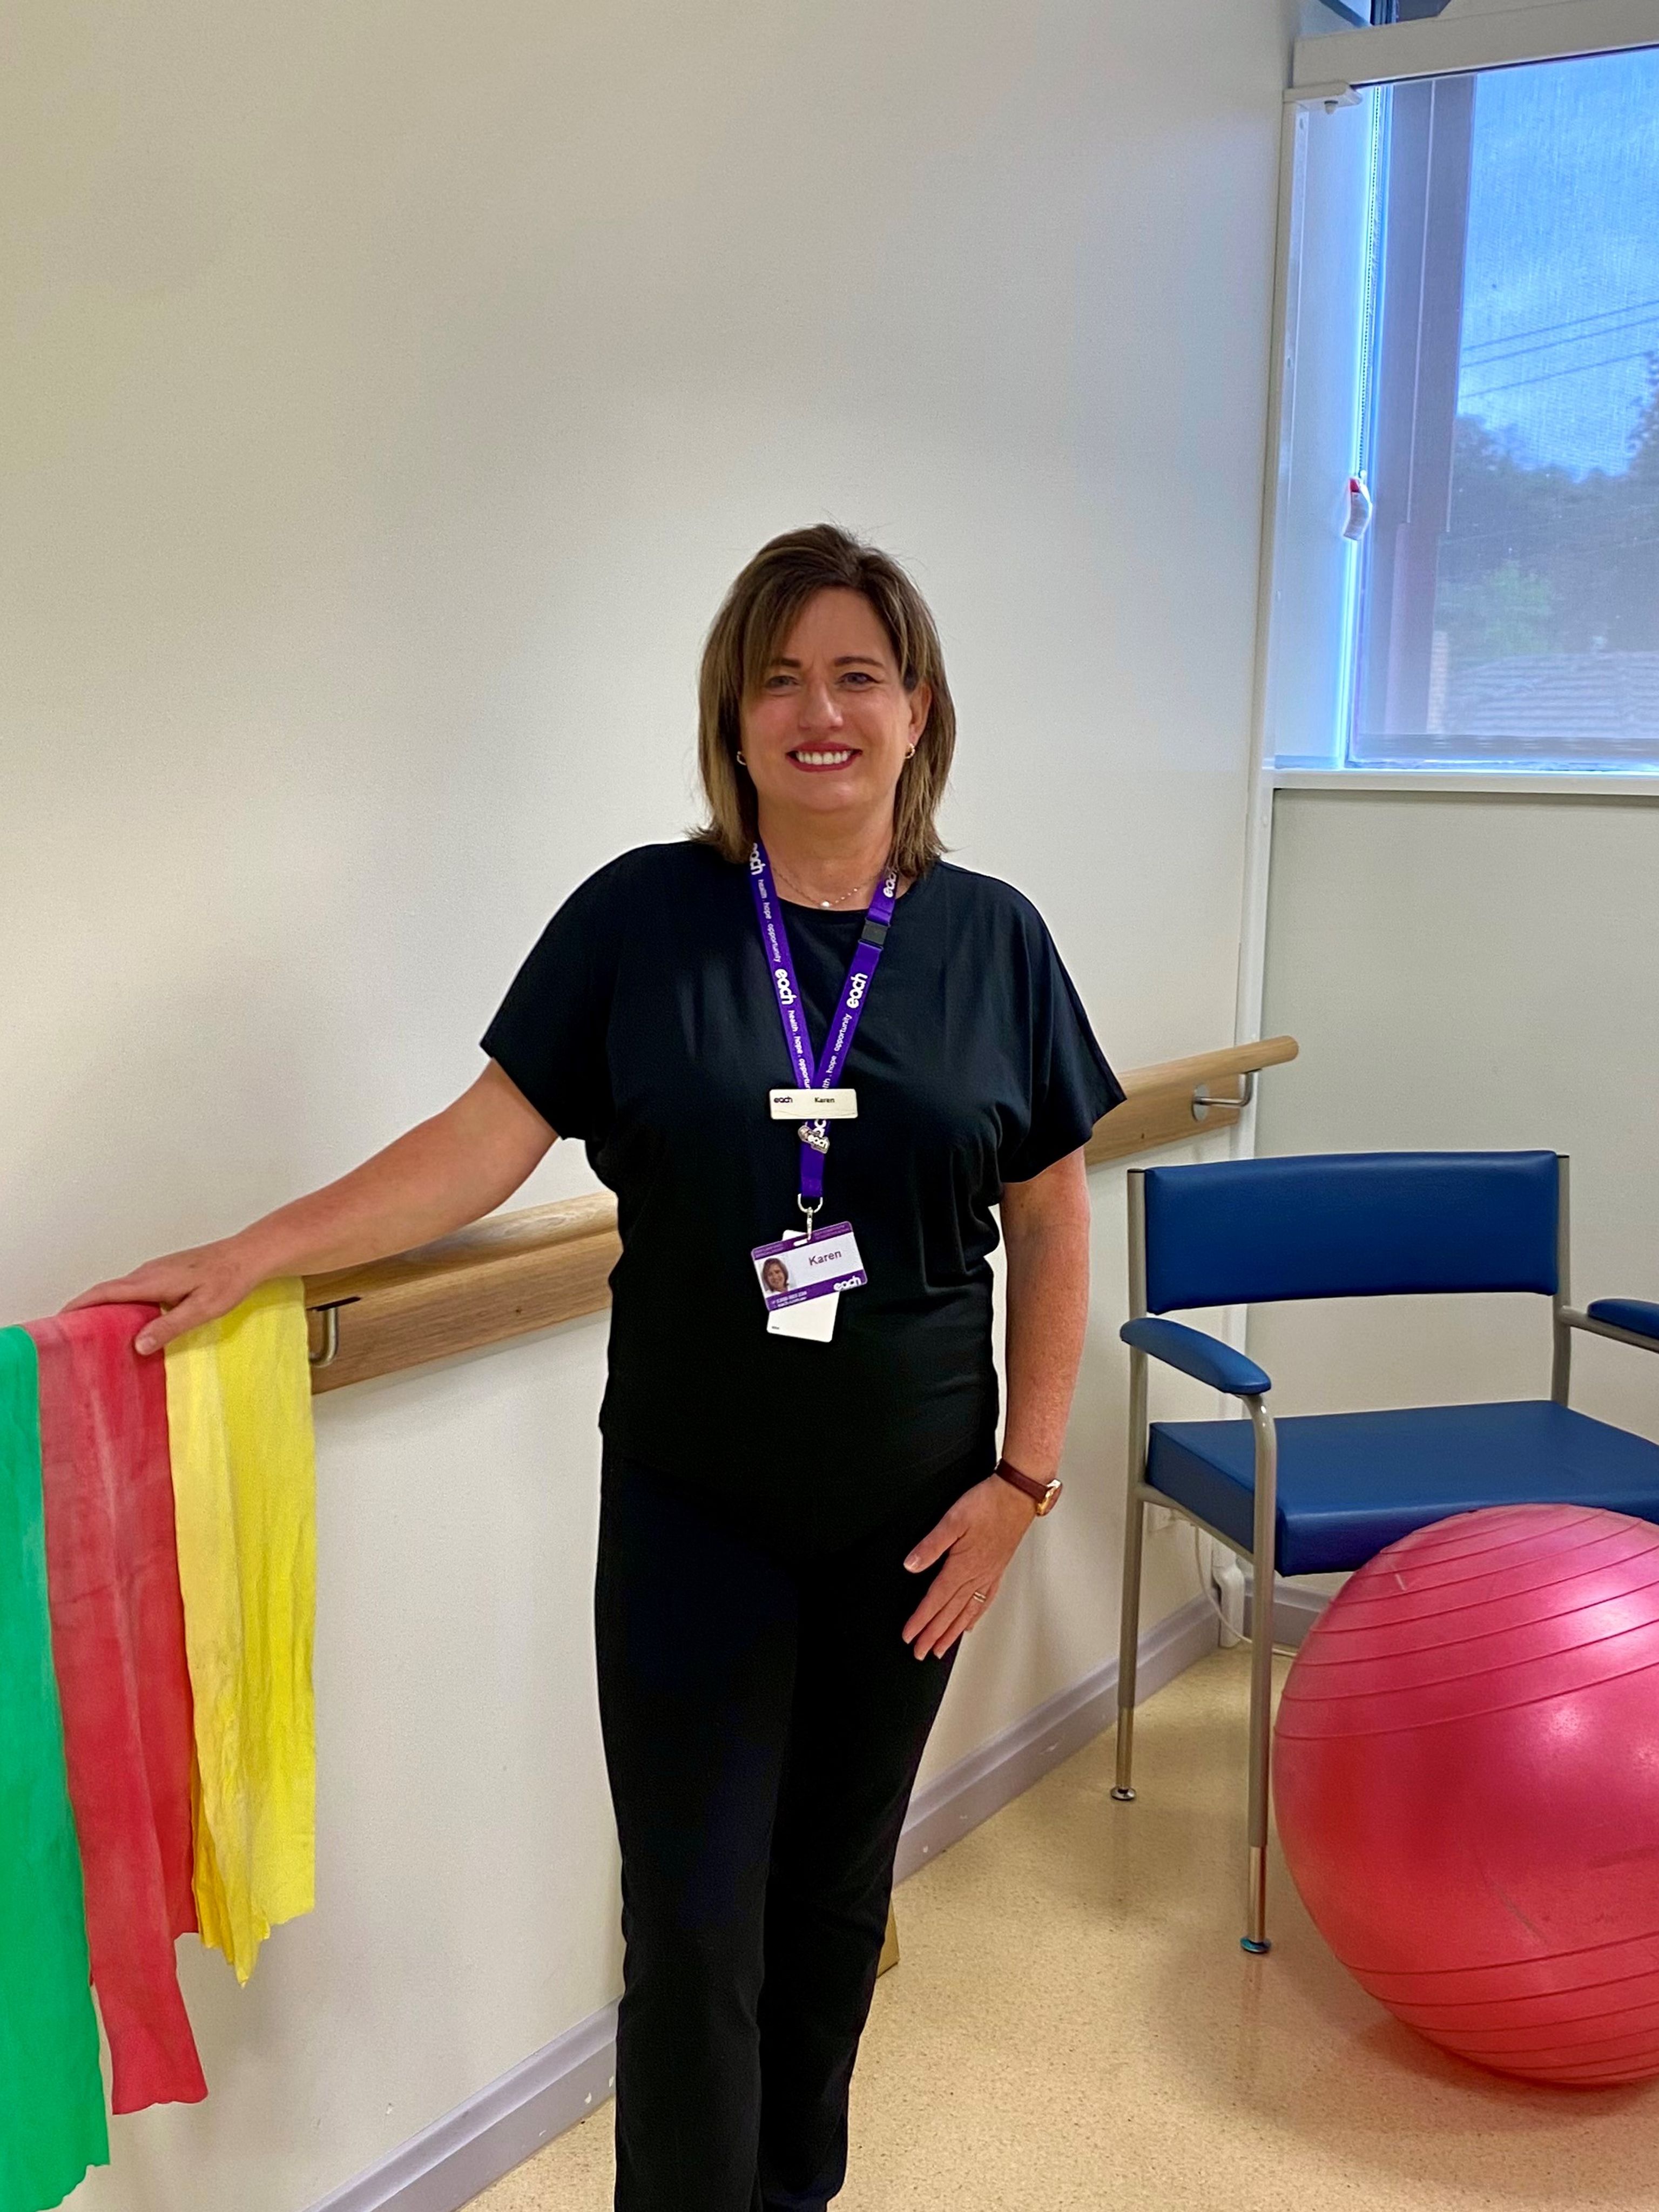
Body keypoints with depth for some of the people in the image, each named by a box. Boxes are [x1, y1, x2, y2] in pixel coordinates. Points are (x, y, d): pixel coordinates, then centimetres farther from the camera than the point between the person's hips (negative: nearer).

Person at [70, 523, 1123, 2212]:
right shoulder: (642, 916, -5)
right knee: (695, 1918, 2)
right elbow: (487, 1138, -7)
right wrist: (251, 1255, -13)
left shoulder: (990, 936, -1)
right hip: (689, 1507, -1)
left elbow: (1050, 1227, 2)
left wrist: (1024, 1473, -2)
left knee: (838, 1885, 17)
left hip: (908, 1509, 2)